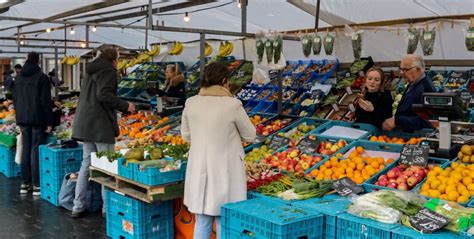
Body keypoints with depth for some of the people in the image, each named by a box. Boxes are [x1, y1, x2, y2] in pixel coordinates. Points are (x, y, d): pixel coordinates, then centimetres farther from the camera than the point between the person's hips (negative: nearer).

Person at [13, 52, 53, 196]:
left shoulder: (19, 77, 8)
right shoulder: (42, 77, -10)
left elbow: (15, 99, 15)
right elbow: (46, 101, -12)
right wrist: (49, 122, -8)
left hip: (22, 118, 5)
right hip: (37, 119, -5)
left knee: (25, 149, 11)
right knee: (36, 150, -3)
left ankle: (25, 183, 15)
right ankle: (36, 185, -1)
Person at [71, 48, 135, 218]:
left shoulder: (91, 71, 20)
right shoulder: (108, 71, -8)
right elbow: (104, 94, -22)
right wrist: (125, 106, -15)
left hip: (84, 124, 9)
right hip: (101, 125, -9)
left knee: (86, 163, 13)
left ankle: (78, 207, 15)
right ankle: (108, 207, 1)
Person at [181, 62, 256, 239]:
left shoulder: (191, 103, -2)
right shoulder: (232, 105, -14)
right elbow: (250, 136, -2)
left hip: (199, 172, 4)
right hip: (225, 173, -4)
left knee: (202, 223, 17)